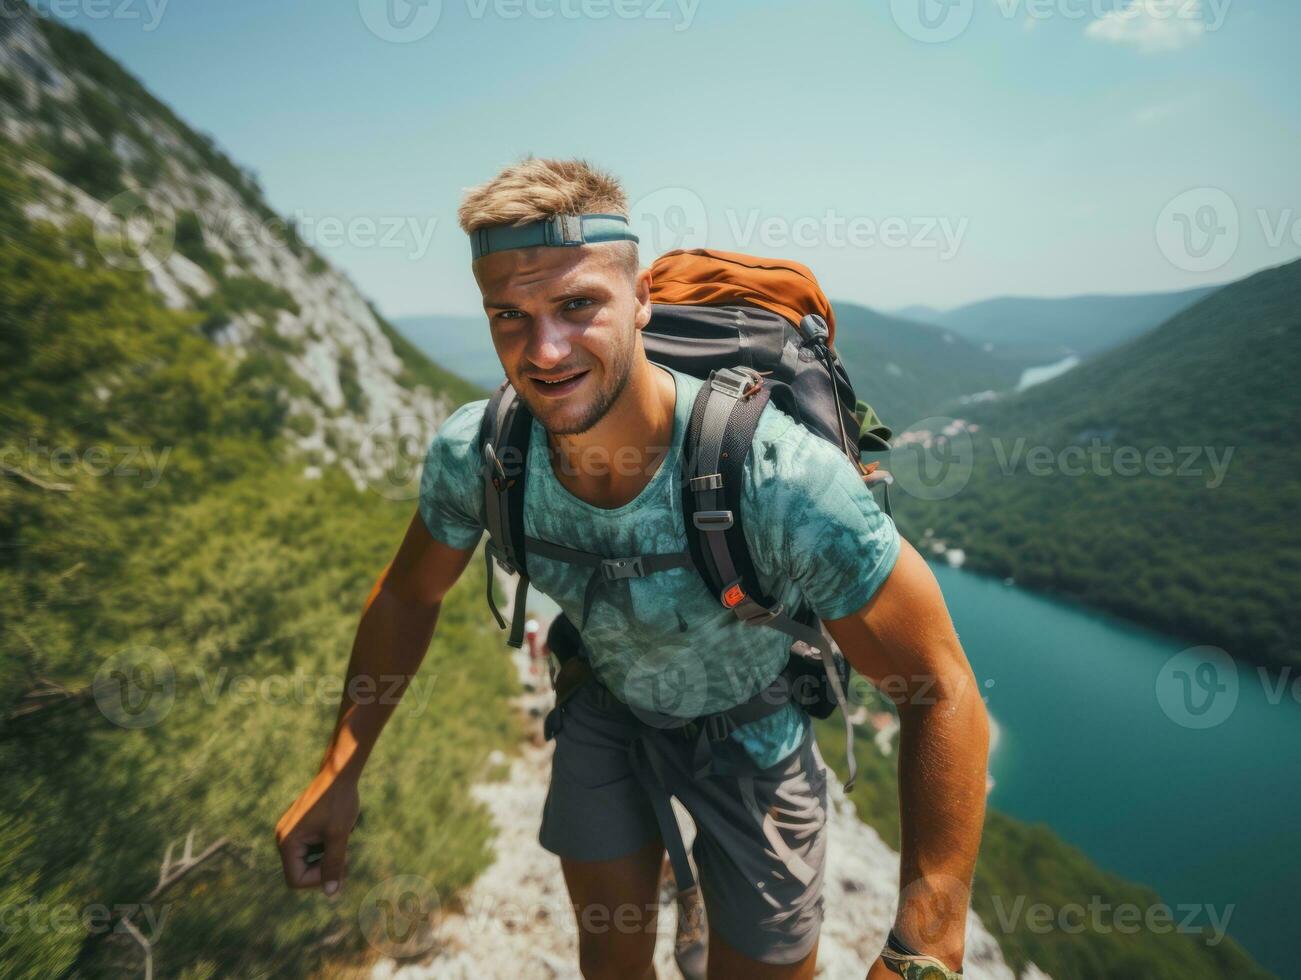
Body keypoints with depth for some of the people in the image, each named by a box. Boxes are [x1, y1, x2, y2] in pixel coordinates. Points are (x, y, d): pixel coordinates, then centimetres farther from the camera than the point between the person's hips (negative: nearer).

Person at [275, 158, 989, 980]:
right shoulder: (474, 453, -25)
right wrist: (339, 772, -7)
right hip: (607, 713, 3)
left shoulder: (784, 478, -39)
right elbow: (409, 595, -4)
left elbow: (942, 691, -29)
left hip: (751, 733, -2)